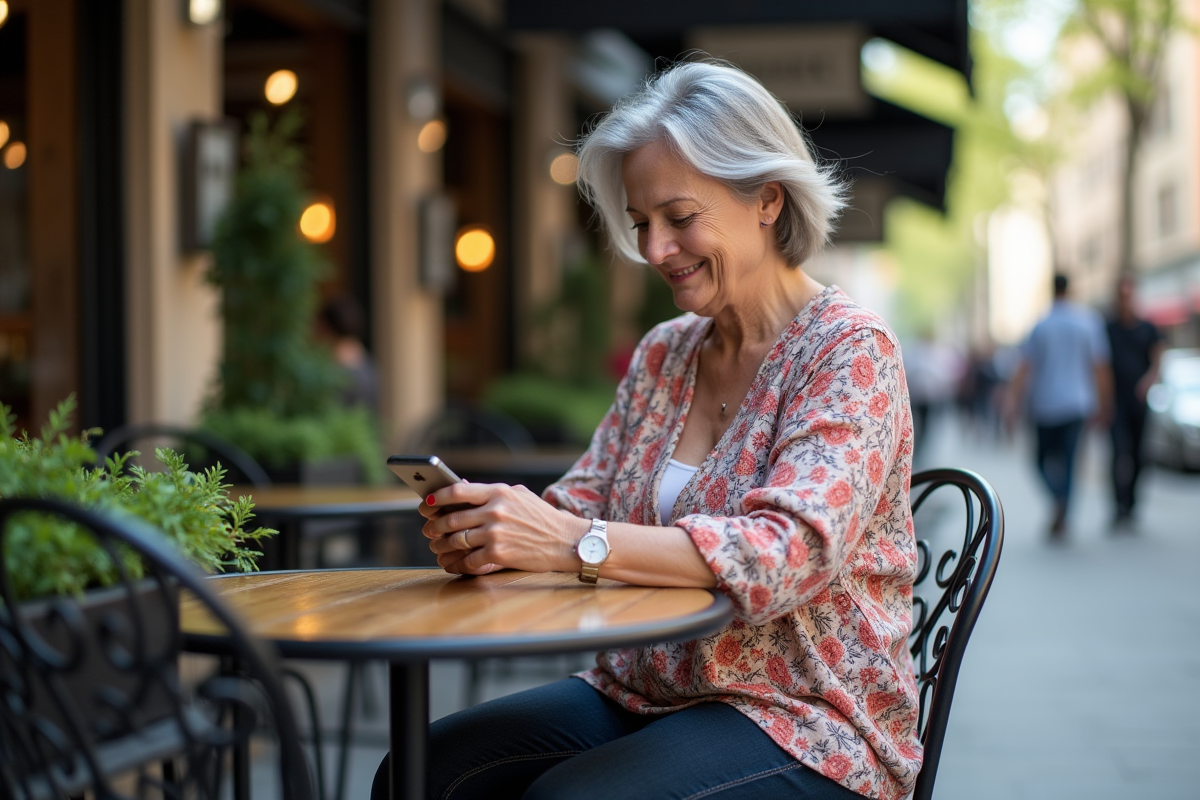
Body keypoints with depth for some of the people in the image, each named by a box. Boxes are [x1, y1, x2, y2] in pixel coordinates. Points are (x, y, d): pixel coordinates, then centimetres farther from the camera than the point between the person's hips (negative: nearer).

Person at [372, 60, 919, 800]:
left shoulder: (850, 351, -10)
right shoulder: (662, 356, 12)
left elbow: (793, 552, -24)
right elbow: (579, 511, 8)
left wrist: (577, 543, -34)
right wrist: (481, 533, -16)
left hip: (806, 722, -6)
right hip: (642, 697, 6)